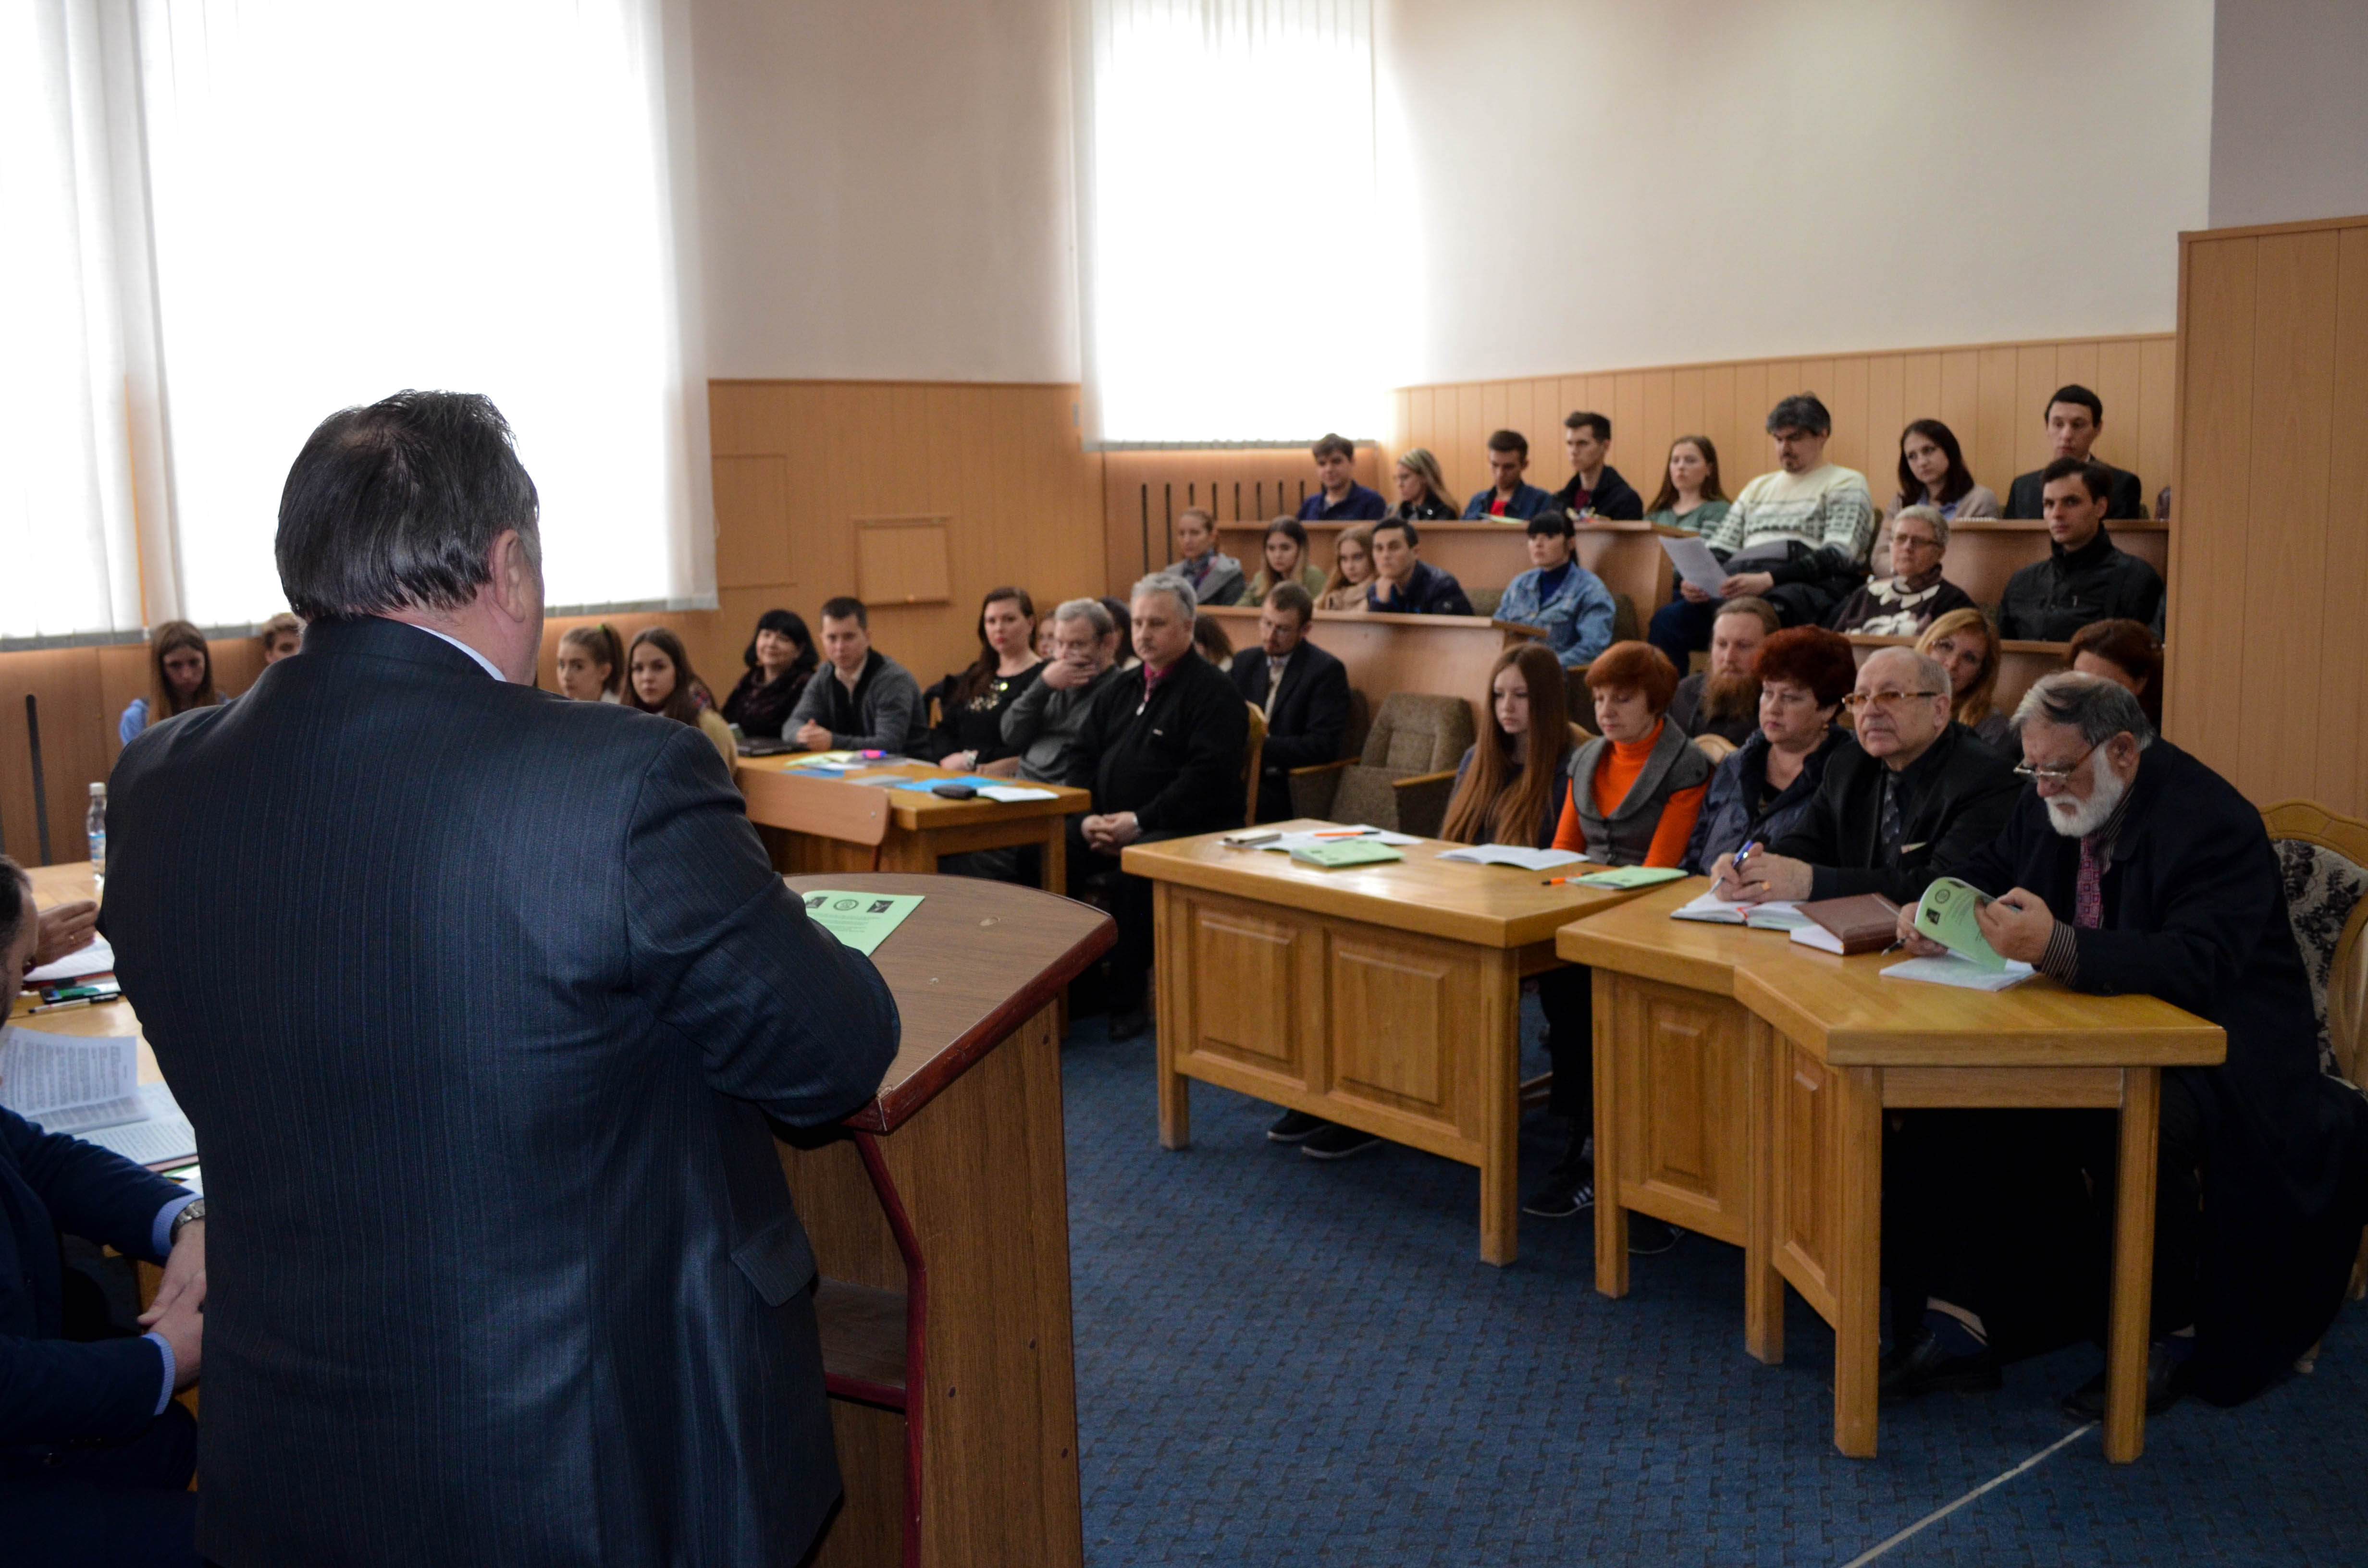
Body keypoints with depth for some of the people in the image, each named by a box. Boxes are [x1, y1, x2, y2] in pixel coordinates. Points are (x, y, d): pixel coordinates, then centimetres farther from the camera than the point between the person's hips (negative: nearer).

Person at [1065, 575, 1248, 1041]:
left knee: (1131, 873, -36)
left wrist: (1139, 821, -21)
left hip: (1187, 830, -7)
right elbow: (1082, 755, 17)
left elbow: (1206, 776, -16)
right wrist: (1089, 817, -3)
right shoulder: (1120, 690, 20)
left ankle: (1127, 1000, -22)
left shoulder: (1212, 692, -4)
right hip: (1107, 825, 7)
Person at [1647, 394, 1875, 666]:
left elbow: (1838, 556, -5)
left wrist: (1768, 579, -20)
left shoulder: (1846, 484, 11)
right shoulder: (1758, 487, 31)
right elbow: (1719, 549, 24)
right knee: (1667, 619, -25)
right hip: (1739, 581, 6)